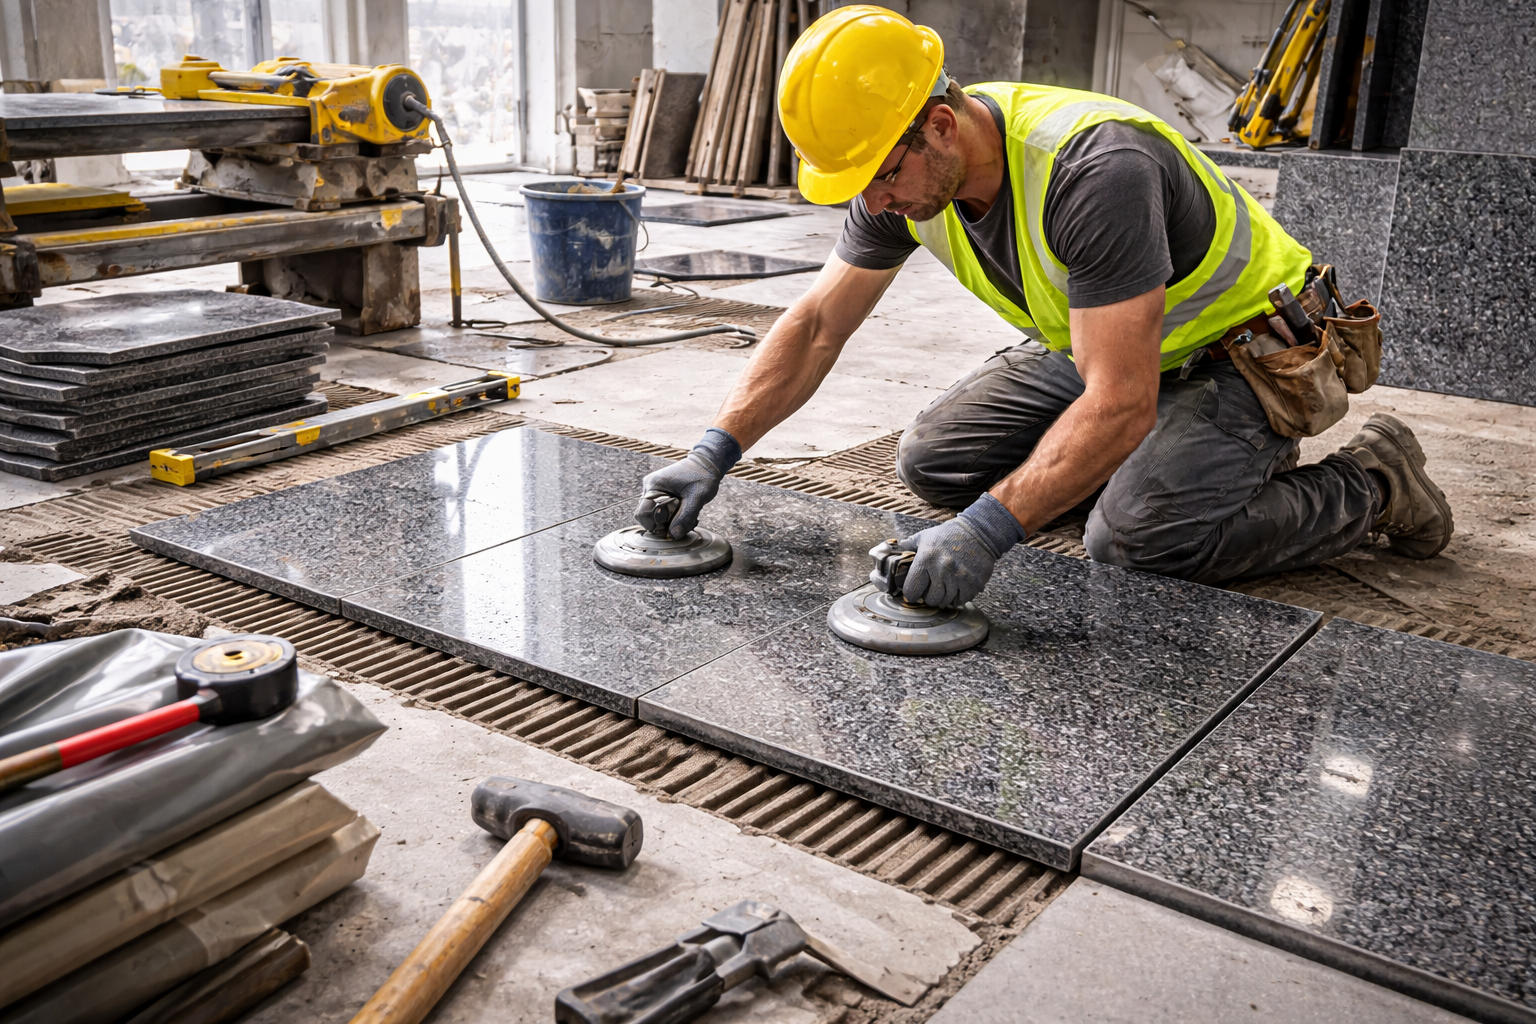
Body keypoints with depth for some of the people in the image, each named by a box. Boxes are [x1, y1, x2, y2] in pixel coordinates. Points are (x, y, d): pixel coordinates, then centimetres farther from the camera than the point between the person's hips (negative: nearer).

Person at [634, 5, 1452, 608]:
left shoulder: (1094, 168, -37)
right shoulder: (907, 172, -13)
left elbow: (1120, 403, -40)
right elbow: (816, 324, -6)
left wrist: (989, 529, -46)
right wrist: (715, 452, -16)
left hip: (1244, 344, -7)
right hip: (1098, 341, 8)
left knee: (1137, 533, -30)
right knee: (931, 463, -3)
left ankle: (1369, 484, -3)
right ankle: (1155, 459, 13)